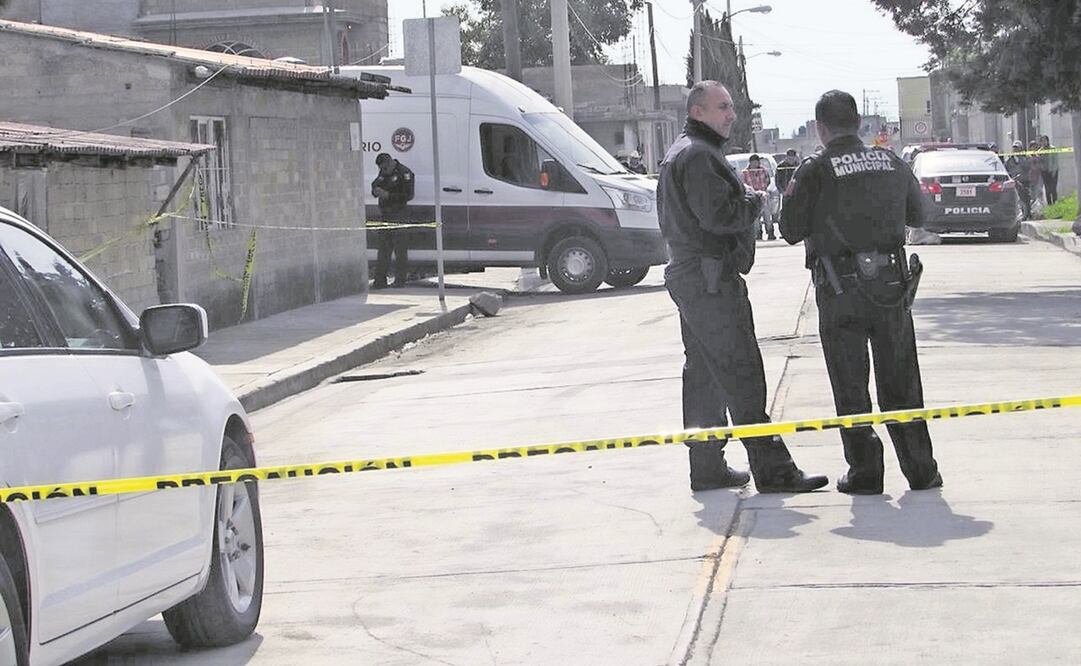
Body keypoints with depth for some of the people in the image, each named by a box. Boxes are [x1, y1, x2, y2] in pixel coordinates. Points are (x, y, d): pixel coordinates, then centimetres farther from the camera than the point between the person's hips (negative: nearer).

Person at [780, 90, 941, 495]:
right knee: (900, 383, 11)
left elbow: (791, 231, -6)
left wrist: (793, 196, 12)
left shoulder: (815, 172, -9)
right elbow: (916, 215, 17)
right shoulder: (892, 164, 4)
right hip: (891, 284, 3)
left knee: (851, 387, 6)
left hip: (840, 289, -3)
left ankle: (865, 473, 6)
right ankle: (920, 471, 13)